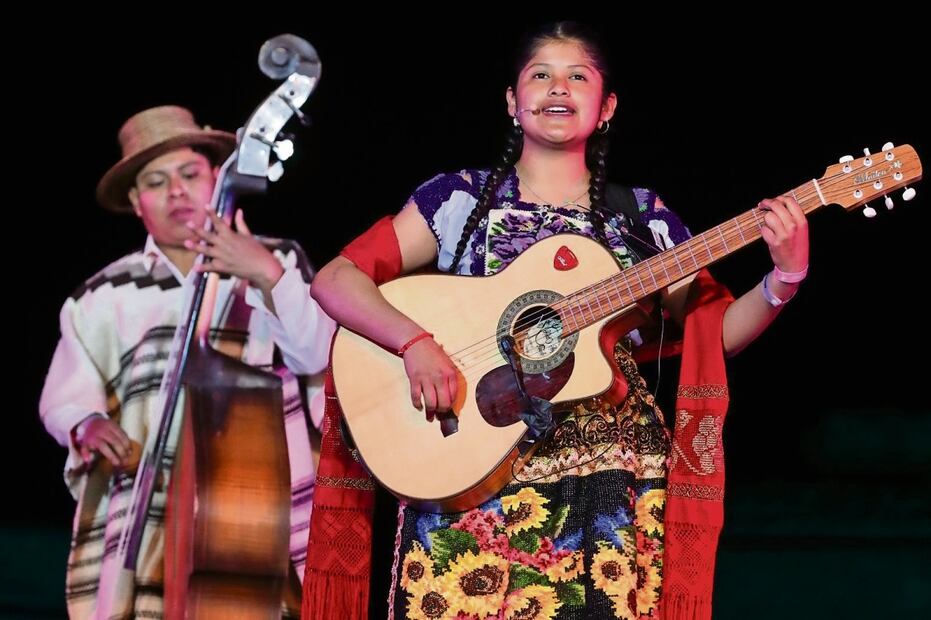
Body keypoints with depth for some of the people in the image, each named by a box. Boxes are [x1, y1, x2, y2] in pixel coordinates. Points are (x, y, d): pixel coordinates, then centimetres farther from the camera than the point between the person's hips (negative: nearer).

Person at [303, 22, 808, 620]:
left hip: (609, 481, 1)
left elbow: (714, 334, 12)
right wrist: (416, 342, -16)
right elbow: (335, 280, 0)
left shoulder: (643, 218, 11)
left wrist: (785, 277, -5)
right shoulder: (460, 198, 6)